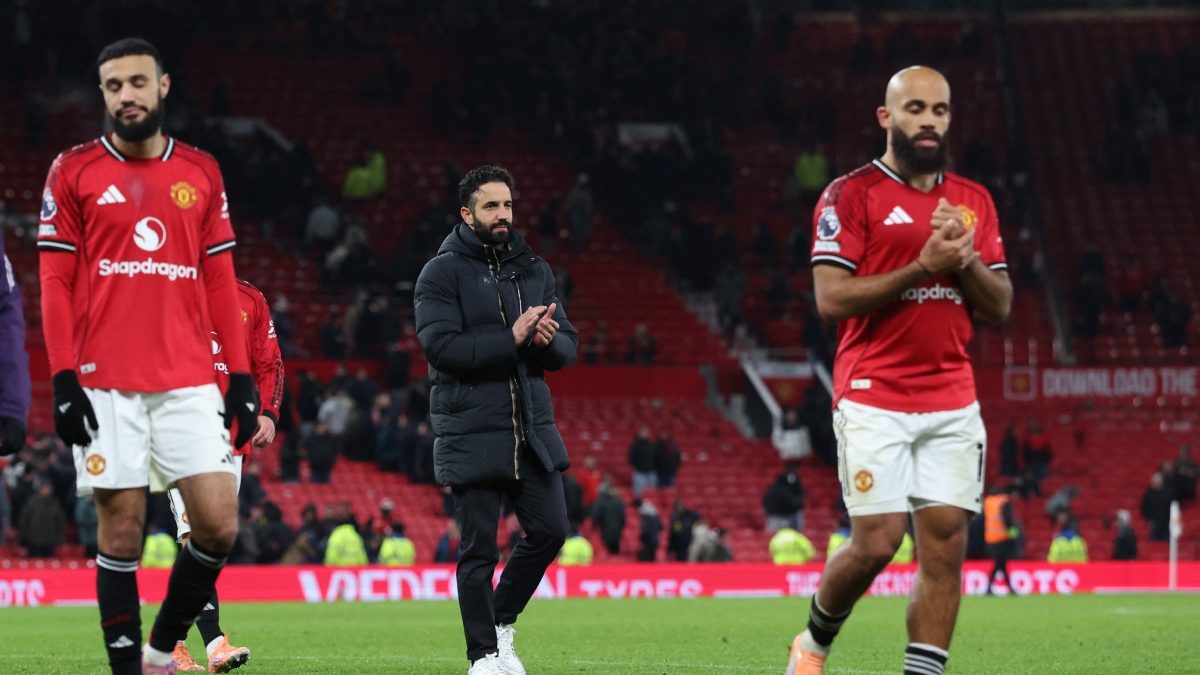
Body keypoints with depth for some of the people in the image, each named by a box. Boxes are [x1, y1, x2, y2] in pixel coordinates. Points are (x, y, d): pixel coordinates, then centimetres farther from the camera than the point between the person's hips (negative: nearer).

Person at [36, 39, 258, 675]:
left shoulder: (201, 173, 11)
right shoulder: (74, 171, 3)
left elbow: (220, 282, 13)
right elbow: (55, 283, 1)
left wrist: (241, 376, 6)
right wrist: (63, 379, -8)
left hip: (189, 382, 2)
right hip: (106, 383, -2)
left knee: (218, 524, -6)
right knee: (121, 529, -2)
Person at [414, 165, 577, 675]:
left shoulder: (535, 271, 14)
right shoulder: (442, 273, -4)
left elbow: (567, 347, 11)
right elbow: (441, 346, -16)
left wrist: (546, 339, -12)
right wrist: (512, 339, -19)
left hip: (532, 429, 5)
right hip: (472, 436, -5)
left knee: (550, 530, 1)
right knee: (479, 549, -2)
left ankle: (501, 621, 21)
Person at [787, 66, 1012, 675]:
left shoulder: (973, 201, 14)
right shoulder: (851, 195, -2)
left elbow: (999, 307, 12)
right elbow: (831, 299, -11)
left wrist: (965, 260, -8)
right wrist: (922, 266, -17)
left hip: (952, 404, 5)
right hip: (874, 400, -5)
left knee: (946, 543, -4)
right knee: (876, 543, -9)